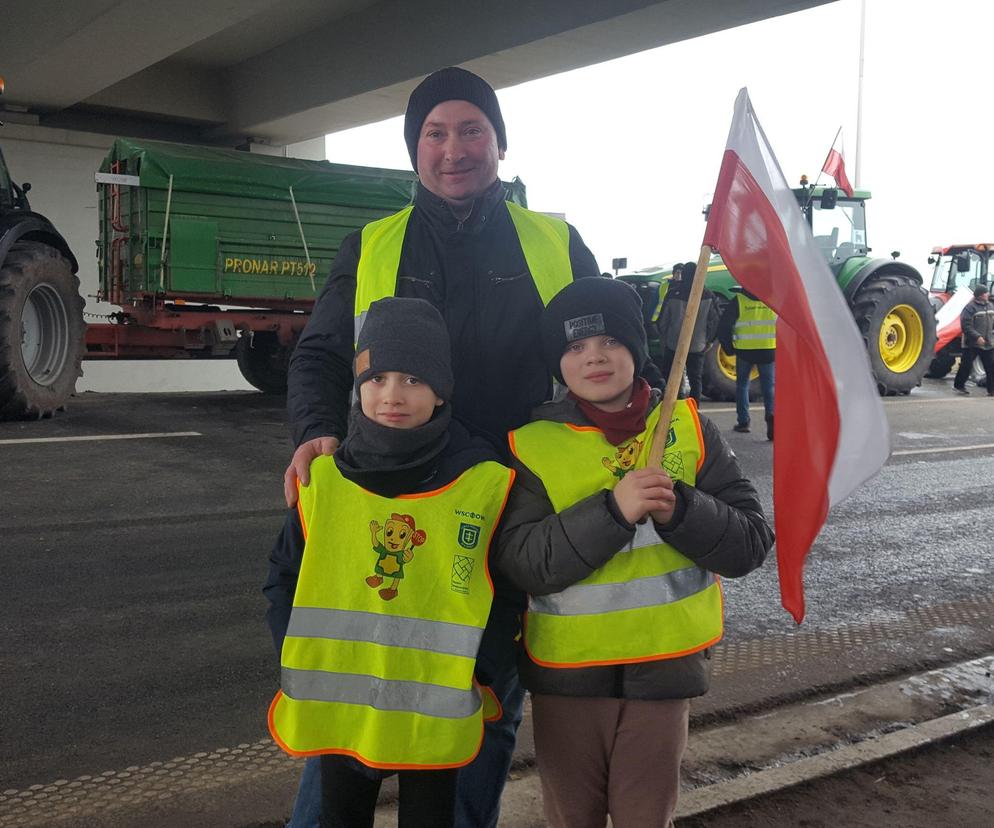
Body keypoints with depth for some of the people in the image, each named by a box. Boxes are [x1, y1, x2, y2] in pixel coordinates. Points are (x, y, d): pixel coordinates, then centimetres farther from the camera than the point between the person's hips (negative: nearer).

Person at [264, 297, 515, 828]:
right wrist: (298, 659, -3)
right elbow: (284, 576, 6)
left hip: (437, 714, -1)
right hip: (337, 708, 2)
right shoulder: (323, 479, -5)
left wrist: (480, 673, -7)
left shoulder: (487, 482, -10)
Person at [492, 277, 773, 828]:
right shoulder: (532, 444, -6)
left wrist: (678, 509, -22)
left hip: (661, 667, 1)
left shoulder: (688, 427, -1)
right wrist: (613, 510, -27)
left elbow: (749, 543, -4)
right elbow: (521, 562, -17)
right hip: (565, 674, 0)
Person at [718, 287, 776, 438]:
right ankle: (771, 414, -18)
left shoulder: (738, 301, -3)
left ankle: (743, 422, 17)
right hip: (768, 351, 1)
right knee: (768, 386, 7)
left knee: (742, 385, 17)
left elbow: (723, 326, -2)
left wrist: (729, 348, 9)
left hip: (745, 351, -1)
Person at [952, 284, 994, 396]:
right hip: (972, 344, -6)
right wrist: (977, 337, -25)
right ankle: (959, 385, 19)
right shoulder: (970, 308, -12)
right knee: (966, 365, 2)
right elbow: (966, 326, -19)